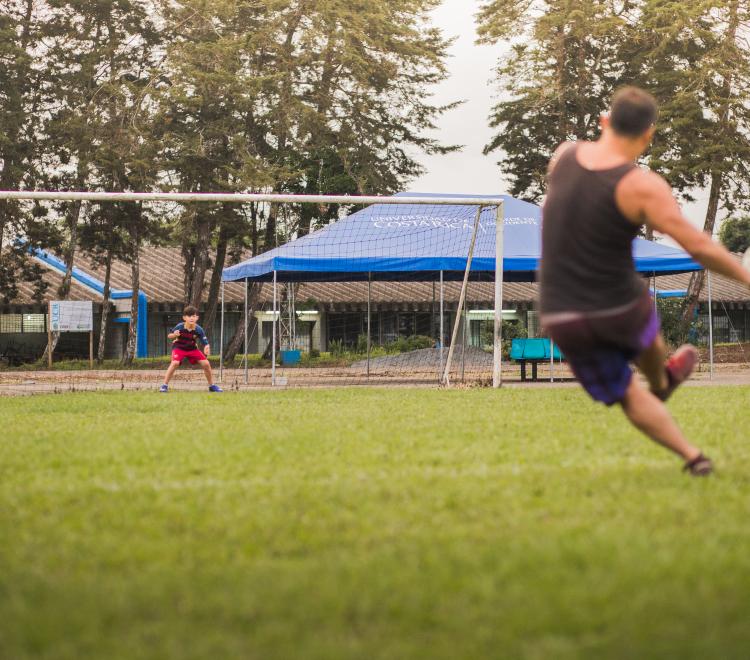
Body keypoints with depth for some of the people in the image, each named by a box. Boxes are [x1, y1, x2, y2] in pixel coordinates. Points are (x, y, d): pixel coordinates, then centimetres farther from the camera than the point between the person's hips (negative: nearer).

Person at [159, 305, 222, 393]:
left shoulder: (198, 330, -21)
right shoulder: (179, 327, -25)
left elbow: (205, 342, -15)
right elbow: (169, 336, -14)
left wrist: (206, 348, -39)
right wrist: (174, 335, -37)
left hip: (192, 348, 3)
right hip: (179, 347, -3)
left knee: (206, 363, -6)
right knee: (175, 363, -30)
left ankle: (211, 385, 13)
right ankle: (165, 385, -20)